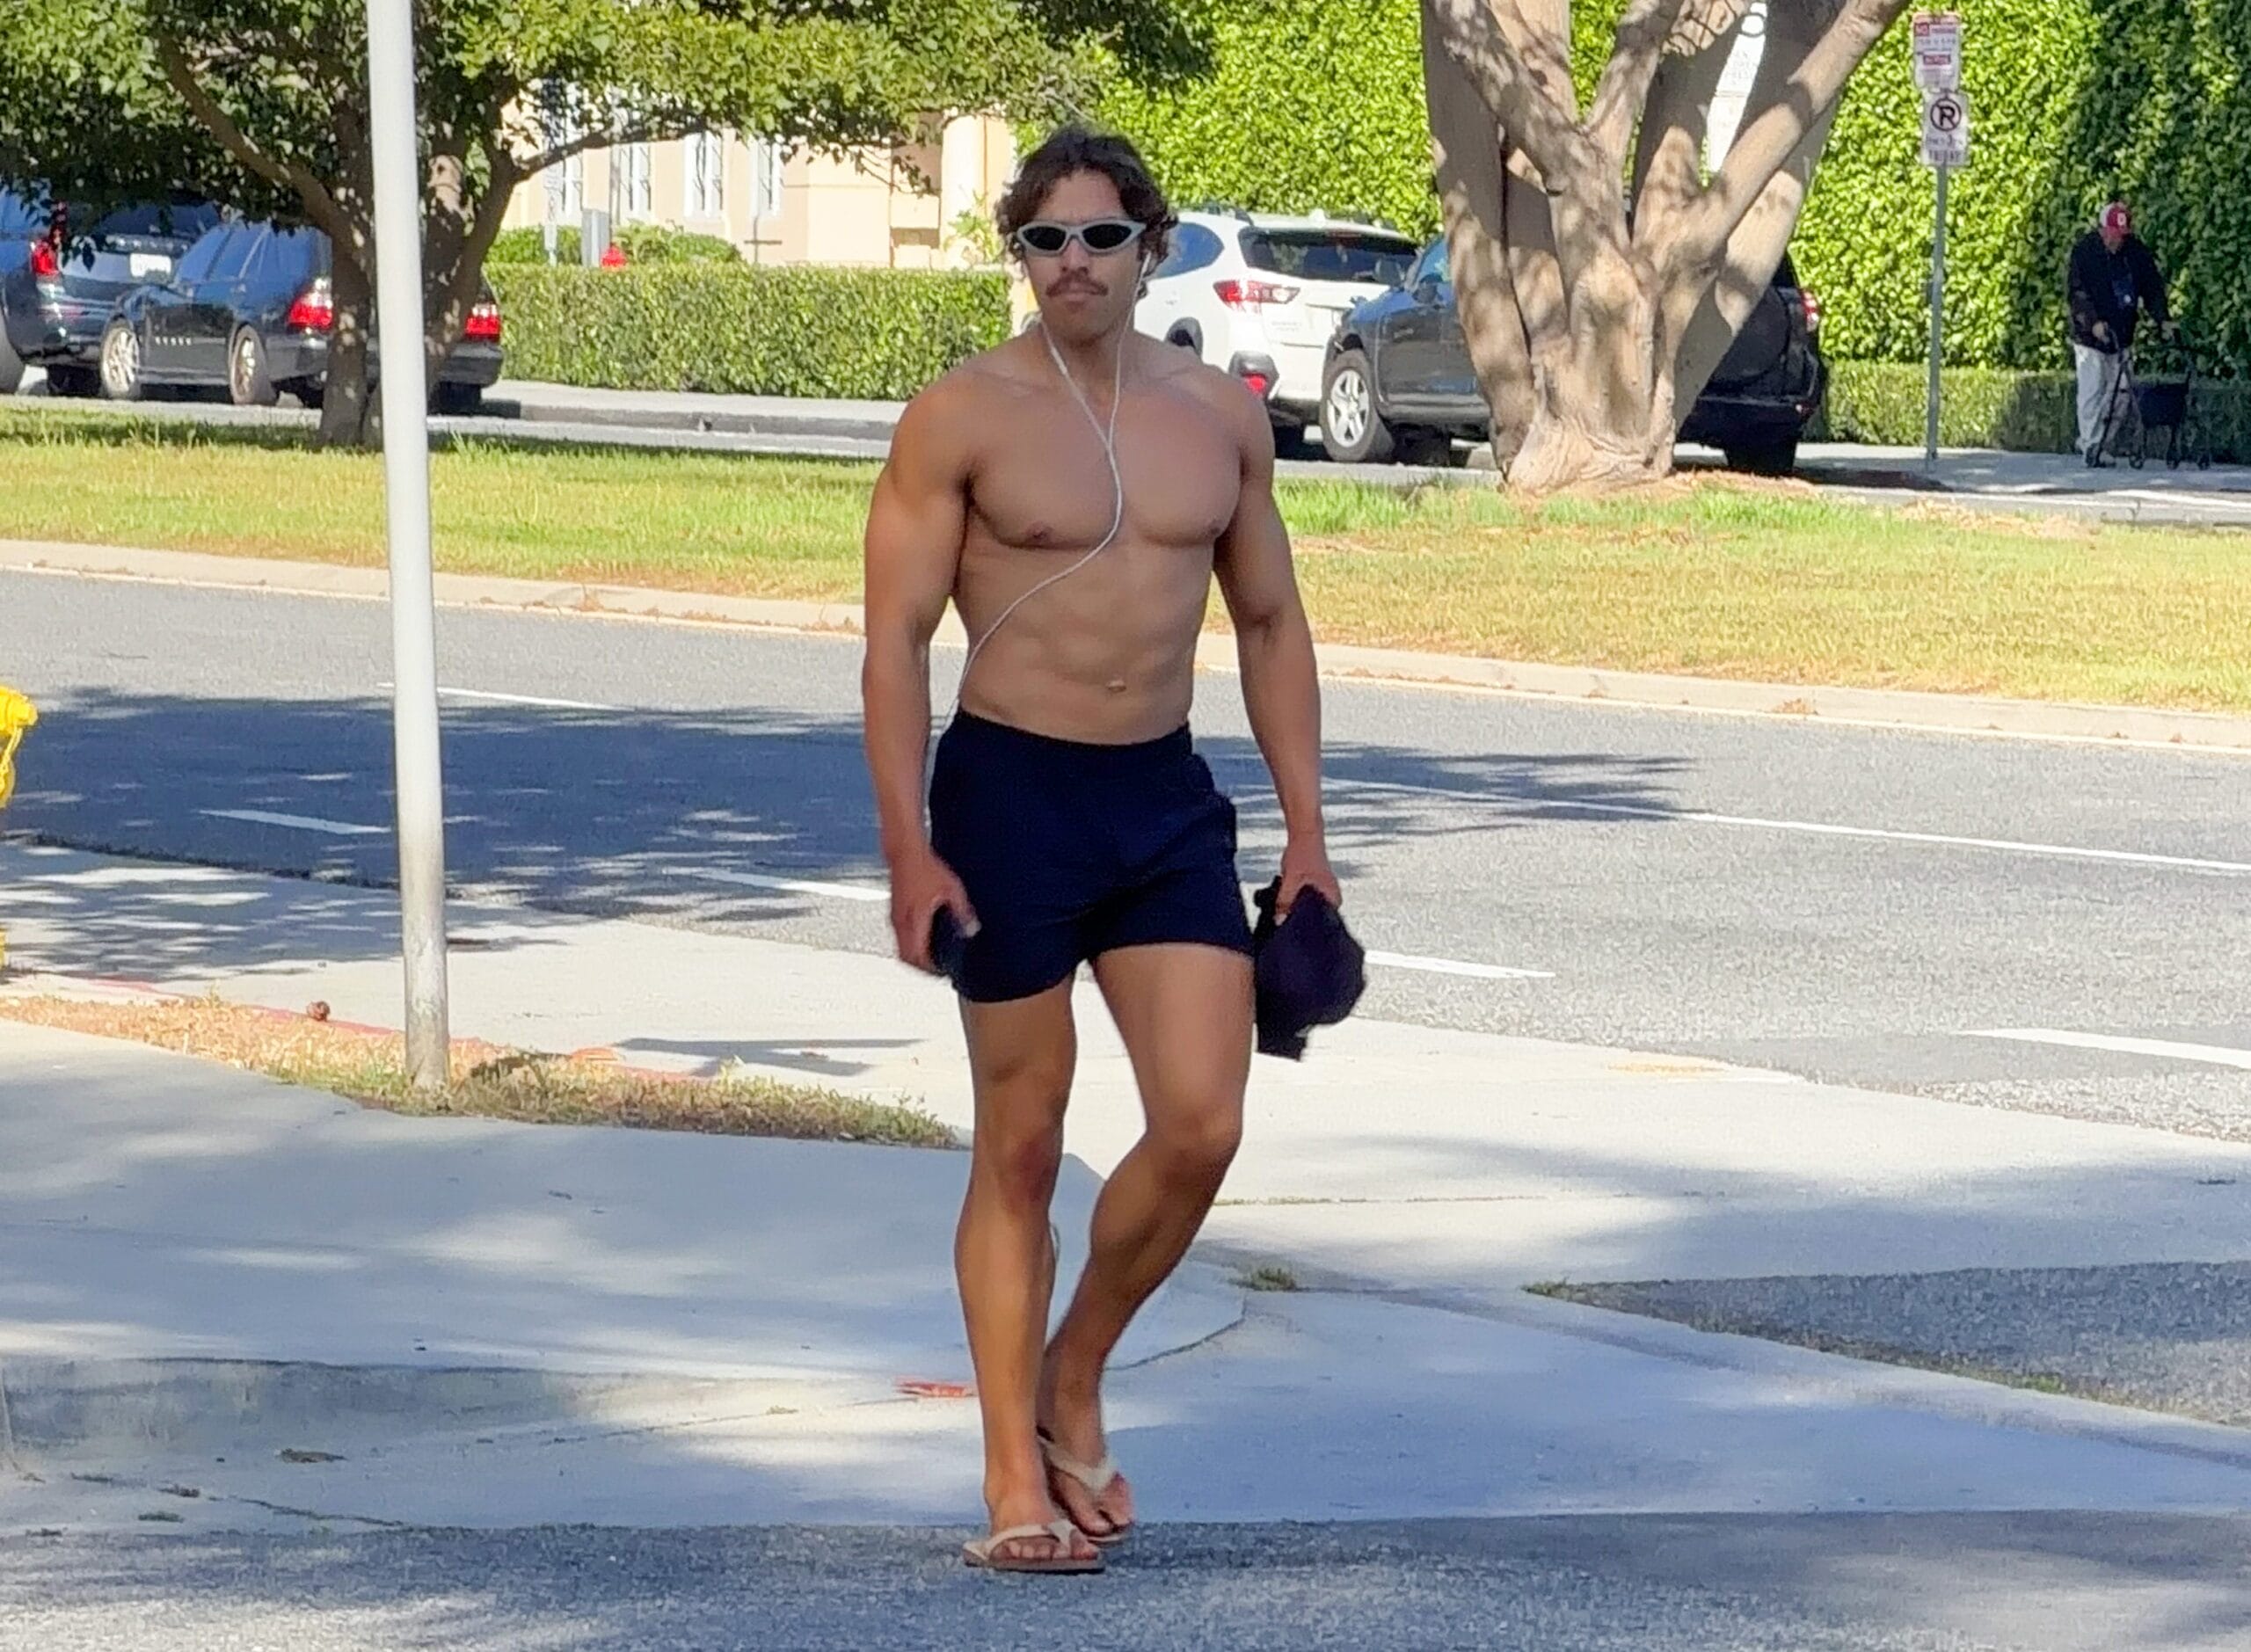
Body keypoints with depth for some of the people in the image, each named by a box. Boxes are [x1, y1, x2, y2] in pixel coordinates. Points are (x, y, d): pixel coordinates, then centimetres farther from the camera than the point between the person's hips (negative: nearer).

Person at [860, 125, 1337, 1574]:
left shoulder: (1220, 412, 7)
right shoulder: (962, 417, -6)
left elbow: (1271, 623, 14)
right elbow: (898, 640, -7)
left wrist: (1307, 830, 8)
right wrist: (908, 850, -15)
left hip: (1168, 798, 4)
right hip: (1011, 795, -4)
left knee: (1202, 1128, -6)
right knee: (1022, 1146, 2)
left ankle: (1073, 1379, 18)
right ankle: (1018, 1480, 11)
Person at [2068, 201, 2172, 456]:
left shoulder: (2136, 252, 3)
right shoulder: (2084, 252, -10)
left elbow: (2153, 287, 9)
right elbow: (2078, 292, -17)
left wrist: (2163, 318, -3)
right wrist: (2093, 322, -30)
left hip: (2121, 336, 5)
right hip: (2090, 337, -5)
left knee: (2116, 393, 4)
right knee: (2092, 391, -9)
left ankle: (2089, 441, 14)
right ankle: (2091, 445, -3)